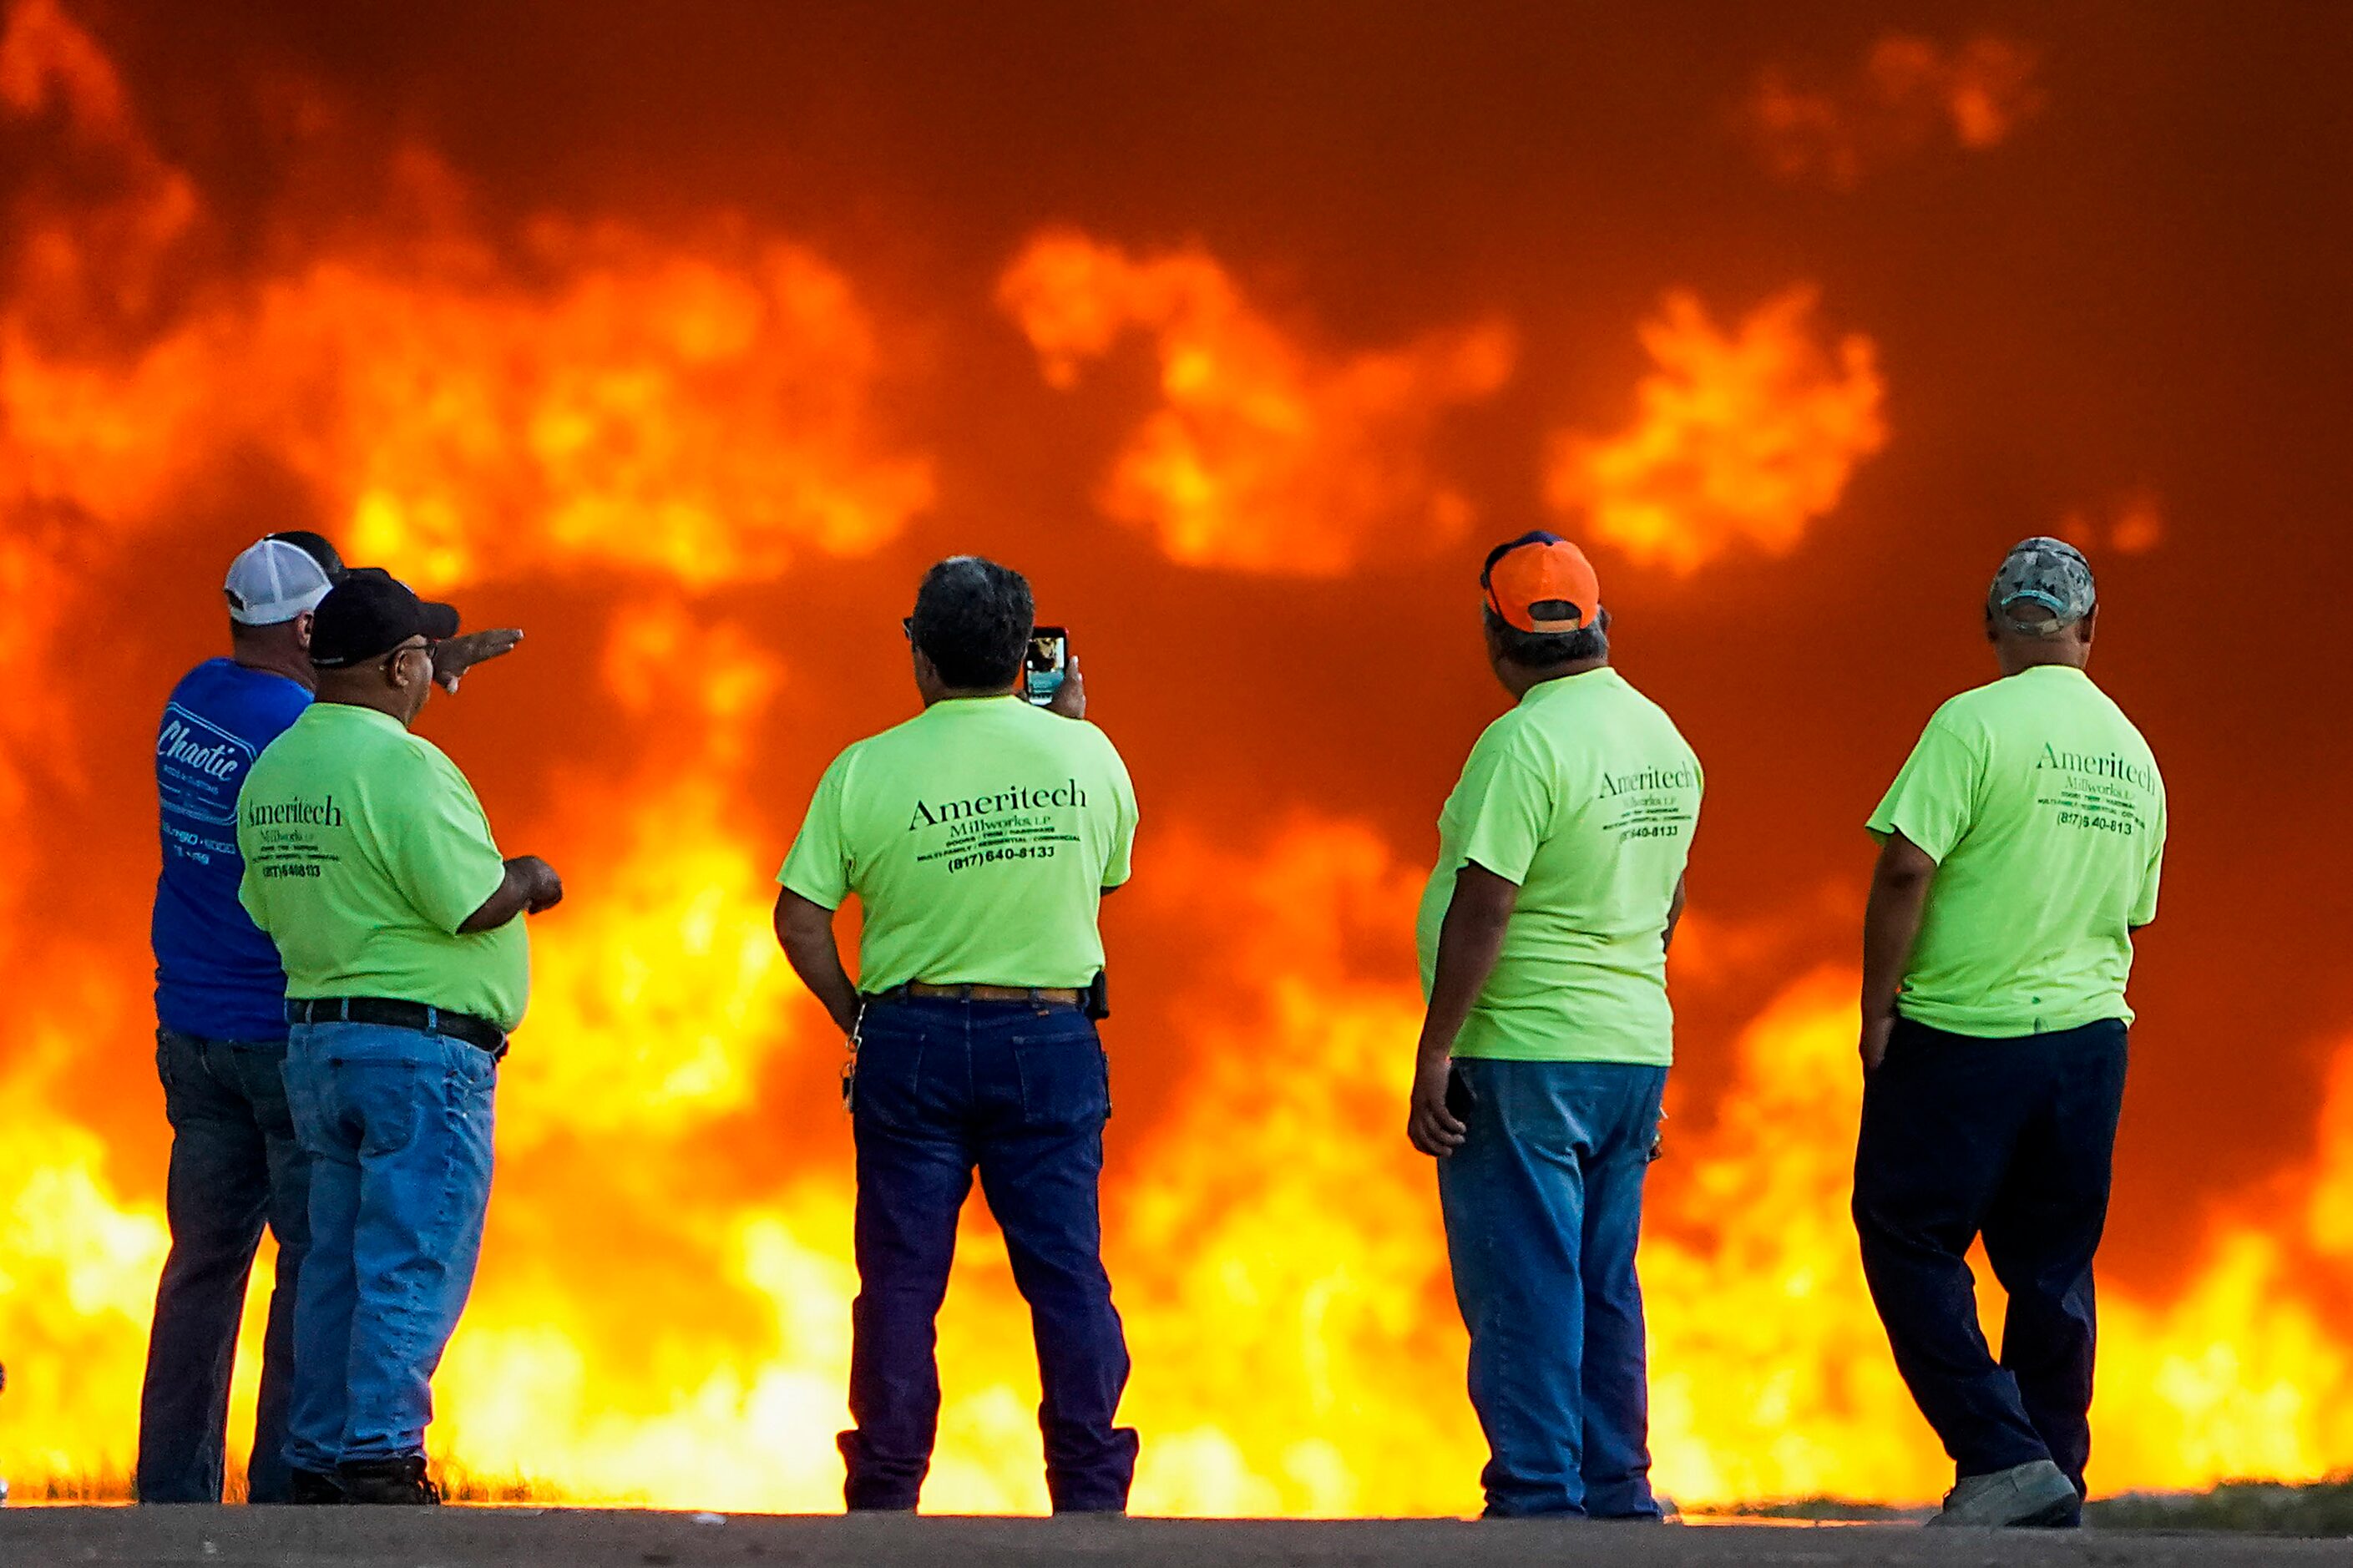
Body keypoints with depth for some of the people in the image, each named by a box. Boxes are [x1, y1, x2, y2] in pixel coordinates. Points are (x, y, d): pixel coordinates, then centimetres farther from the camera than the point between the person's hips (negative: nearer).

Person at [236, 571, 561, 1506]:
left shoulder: (271, 771, 11)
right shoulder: (402, 764, -16)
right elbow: (472, 904, -20)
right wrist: (529, 880, 0)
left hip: (314, 1038, 8)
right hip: (422, 1047, -8)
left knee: (336, 1264, 12)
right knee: (414, 1269, -5)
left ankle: (318, 1464, 13)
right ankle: (380, 1463, -8)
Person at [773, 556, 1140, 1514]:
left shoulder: (865, 770, -5)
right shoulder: (1085, 752, -2)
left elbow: (799, 918, -5)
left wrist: (855, 1019, 8)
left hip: (912, 1035, -1)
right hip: (1051, 1038, 1)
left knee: (901, 1280, 5)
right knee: (1067, 1274, 4)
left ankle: (886, 1493, 6)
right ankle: (1090, 1494, 2)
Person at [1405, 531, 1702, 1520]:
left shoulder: (1524, 744, -16)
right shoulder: (1666, 741, 9)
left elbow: (1483, 908, -20)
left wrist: (1434, 1055, -17)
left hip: (1523, 1054, -8)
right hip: (1636, 1048, 8)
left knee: (1521, 1291, -4)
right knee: (1604, 1288, 13)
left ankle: (1539, 1500, -5)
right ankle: (1618, 1498, 15)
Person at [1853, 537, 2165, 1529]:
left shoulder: (1976, 724, -11)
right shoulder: (2134, 754, 10)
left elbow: (1905, 869, -17)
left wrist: (1877, 1010, -9)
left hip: (1962, 1032, -6)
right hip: (2090, 1035, 6)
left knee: (1909, 1243, 2)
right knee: (2053, 1269, 12)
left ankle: (2004, 1457, -8)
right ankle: (2052, 1488, 13)